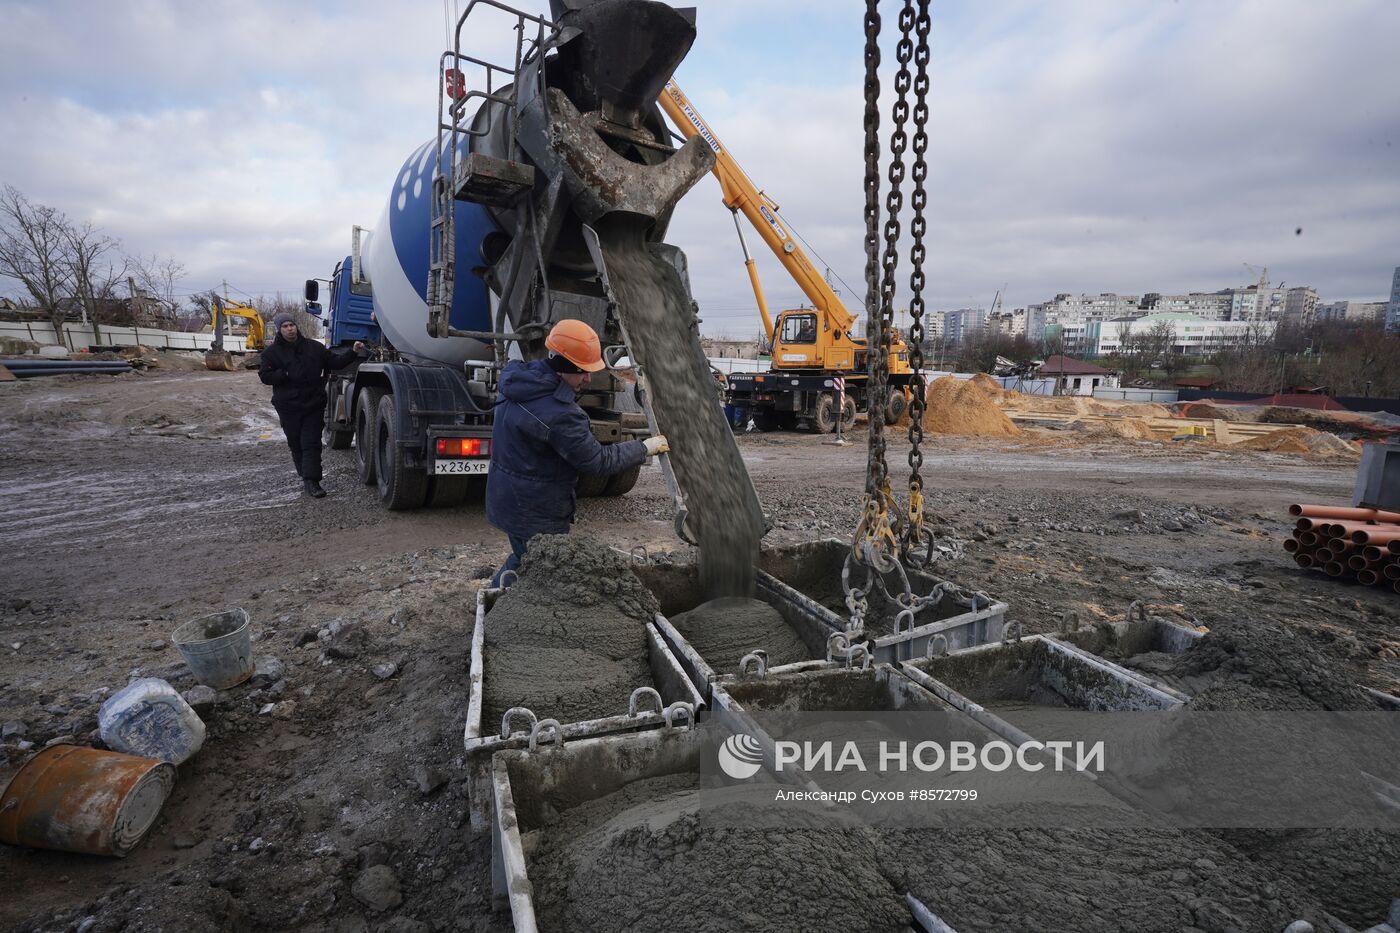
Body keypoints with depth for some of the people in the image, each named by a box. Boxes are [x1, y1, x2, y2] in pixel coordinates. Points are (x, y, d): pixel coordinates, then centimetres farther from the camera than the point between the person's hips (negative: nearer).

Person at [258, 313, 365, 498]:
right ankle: (306, 476, 24)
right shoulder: (272, 352, 4)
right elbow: (265, 376, 0)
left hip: (314, 405, -1)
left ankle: (311, 482, -10)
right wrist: (286, 374, -14)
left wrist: (352, 352, -3)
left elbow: (334, 362, 9)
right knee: (296, 445, 11)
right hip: (288, 407, 1)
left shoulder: (314, 347, 7)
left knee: (311, 444, -7)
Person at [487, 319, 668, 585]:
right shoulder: (560, 415, -29)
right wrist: (646, 448, -10)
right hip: (536, 515, -9)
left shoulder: (519, 380, -1)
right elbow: (599, 462, -21)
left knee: (523, 558, 27)